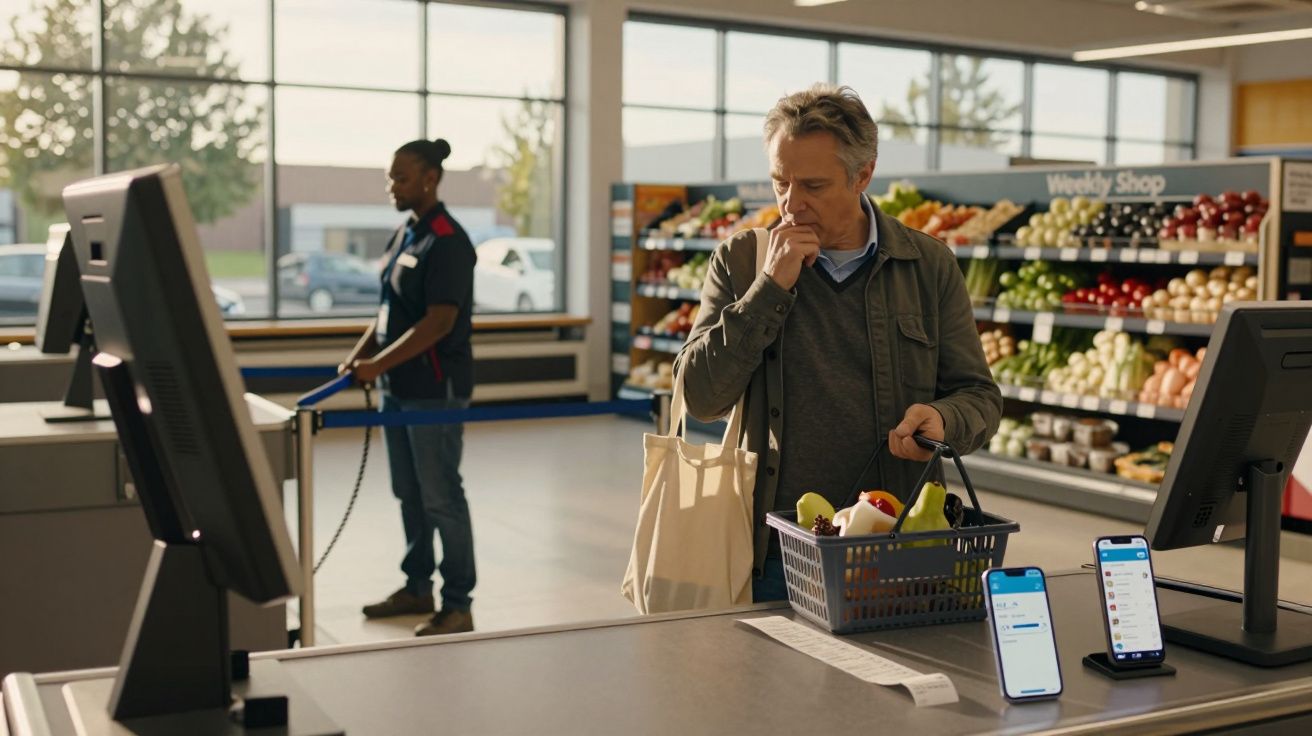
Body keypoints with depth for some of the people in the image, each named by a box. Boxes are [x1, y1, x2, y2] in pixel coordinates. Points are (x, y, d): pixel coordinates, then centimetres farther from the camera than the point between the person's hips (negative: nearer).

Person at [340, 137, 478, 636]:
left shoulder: (447, 242, -15)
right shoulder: (404, 235, 13)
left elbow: (439, 321, -22)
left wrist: (380, 364, -22)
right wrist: (360, 355, 6)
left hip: (434, 389, -9)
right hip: (398, 387, 9)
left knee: (441, 498, -3)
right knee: (408, 495, 16)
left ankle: (457, 606, 6)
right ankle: (417, 587, 29)